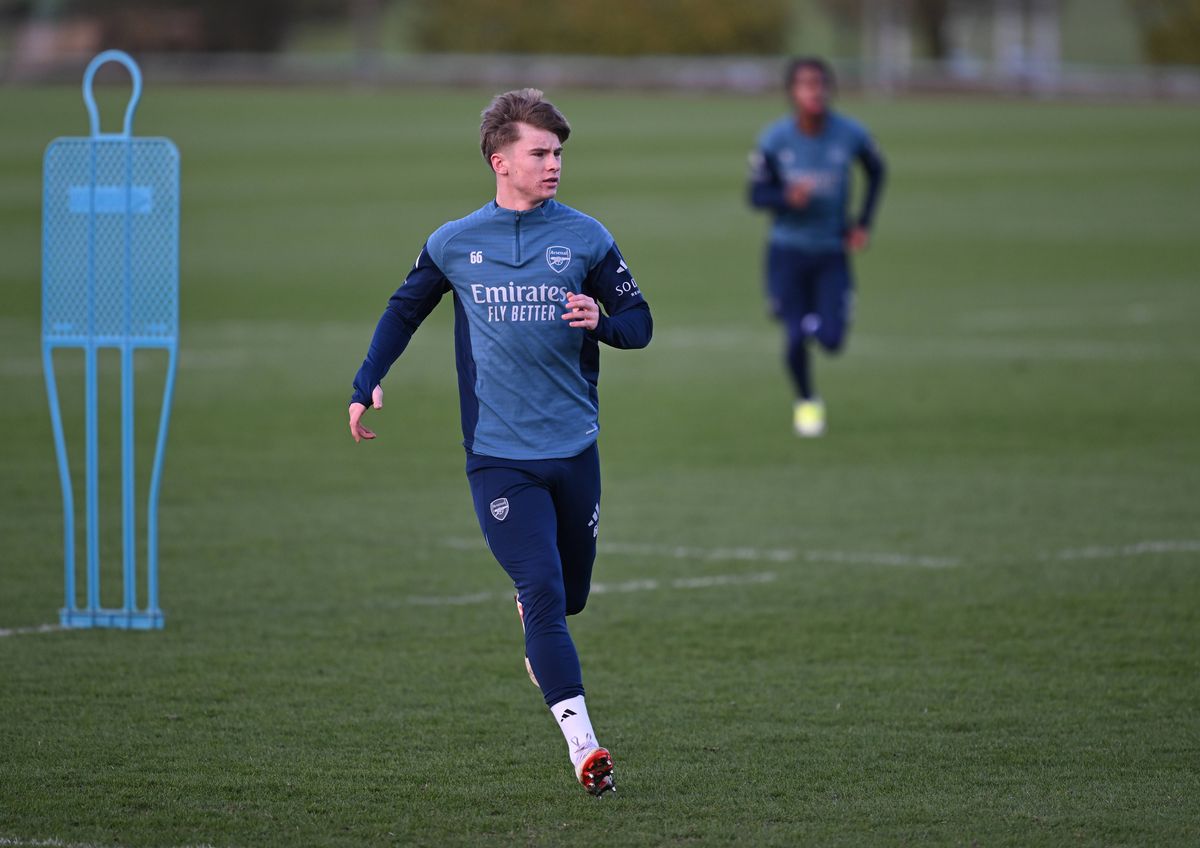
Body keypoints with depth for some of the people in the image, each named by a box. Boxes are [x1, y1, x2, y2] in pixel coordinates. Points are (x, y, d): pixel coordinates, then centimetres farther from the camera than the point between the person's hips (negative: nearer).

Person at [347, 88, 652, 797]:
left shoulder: (585, 238, 2)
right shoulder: (454, 244, 4)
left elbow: (641, 325, 7)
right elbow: (405, 310, 20)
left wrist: (602, 321, -16)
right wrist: (368, 385, 10)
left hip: (574, 448, 2)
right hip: (497, 454, -2)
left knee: (569, 595, 12)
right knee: (543, 592, -14)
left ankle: (539, 645, 49)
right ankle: (584, 745, -16)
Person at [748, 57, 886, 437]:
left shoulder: (850, 134, -10)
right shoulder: (775, 139, -13)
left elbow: (876, 171, 11)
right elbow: (756, 194, -5)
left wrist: (863, 222, 4)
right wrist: (787, 197, -26)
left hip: (832, 252, 1)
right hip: (787, 251, -1)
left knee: (832, 340, -9)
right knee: (796, 339, -7)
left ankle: (818, 320, 30)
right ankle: (805, 402, 23)